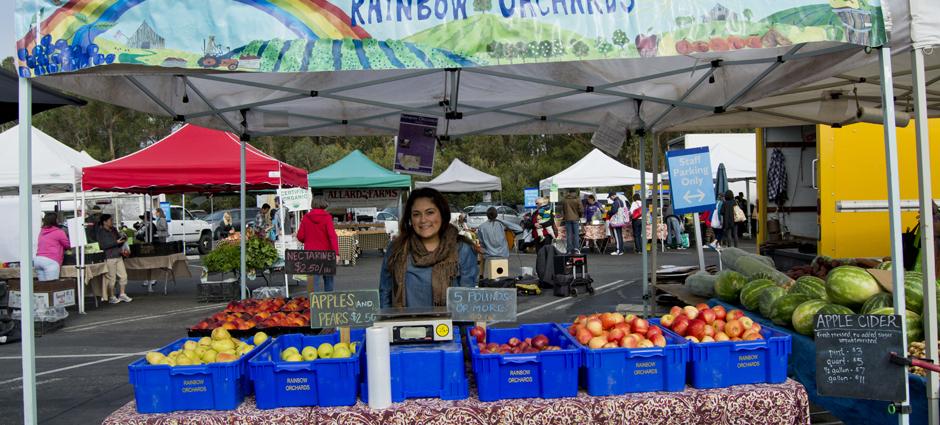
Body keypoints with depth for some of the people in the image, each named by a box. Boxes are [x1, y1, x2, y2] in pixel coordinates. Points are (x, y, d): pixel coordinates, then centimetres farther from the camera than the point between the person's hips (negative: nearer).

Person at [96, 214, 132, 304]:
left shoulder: (114, 230, 14)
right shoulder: (100, 232, -8)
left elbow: (119, 238, 26)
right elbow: (103, 245, -17)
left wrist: (123, 239, 3)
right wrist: (116, 242, -20)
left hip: (118, 256, 7)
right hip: (109, 257, -7)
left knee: (123, 275, 7)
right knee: (111, 278, 0)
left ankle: (122, 294, 18)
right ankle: (112, 297, 11)